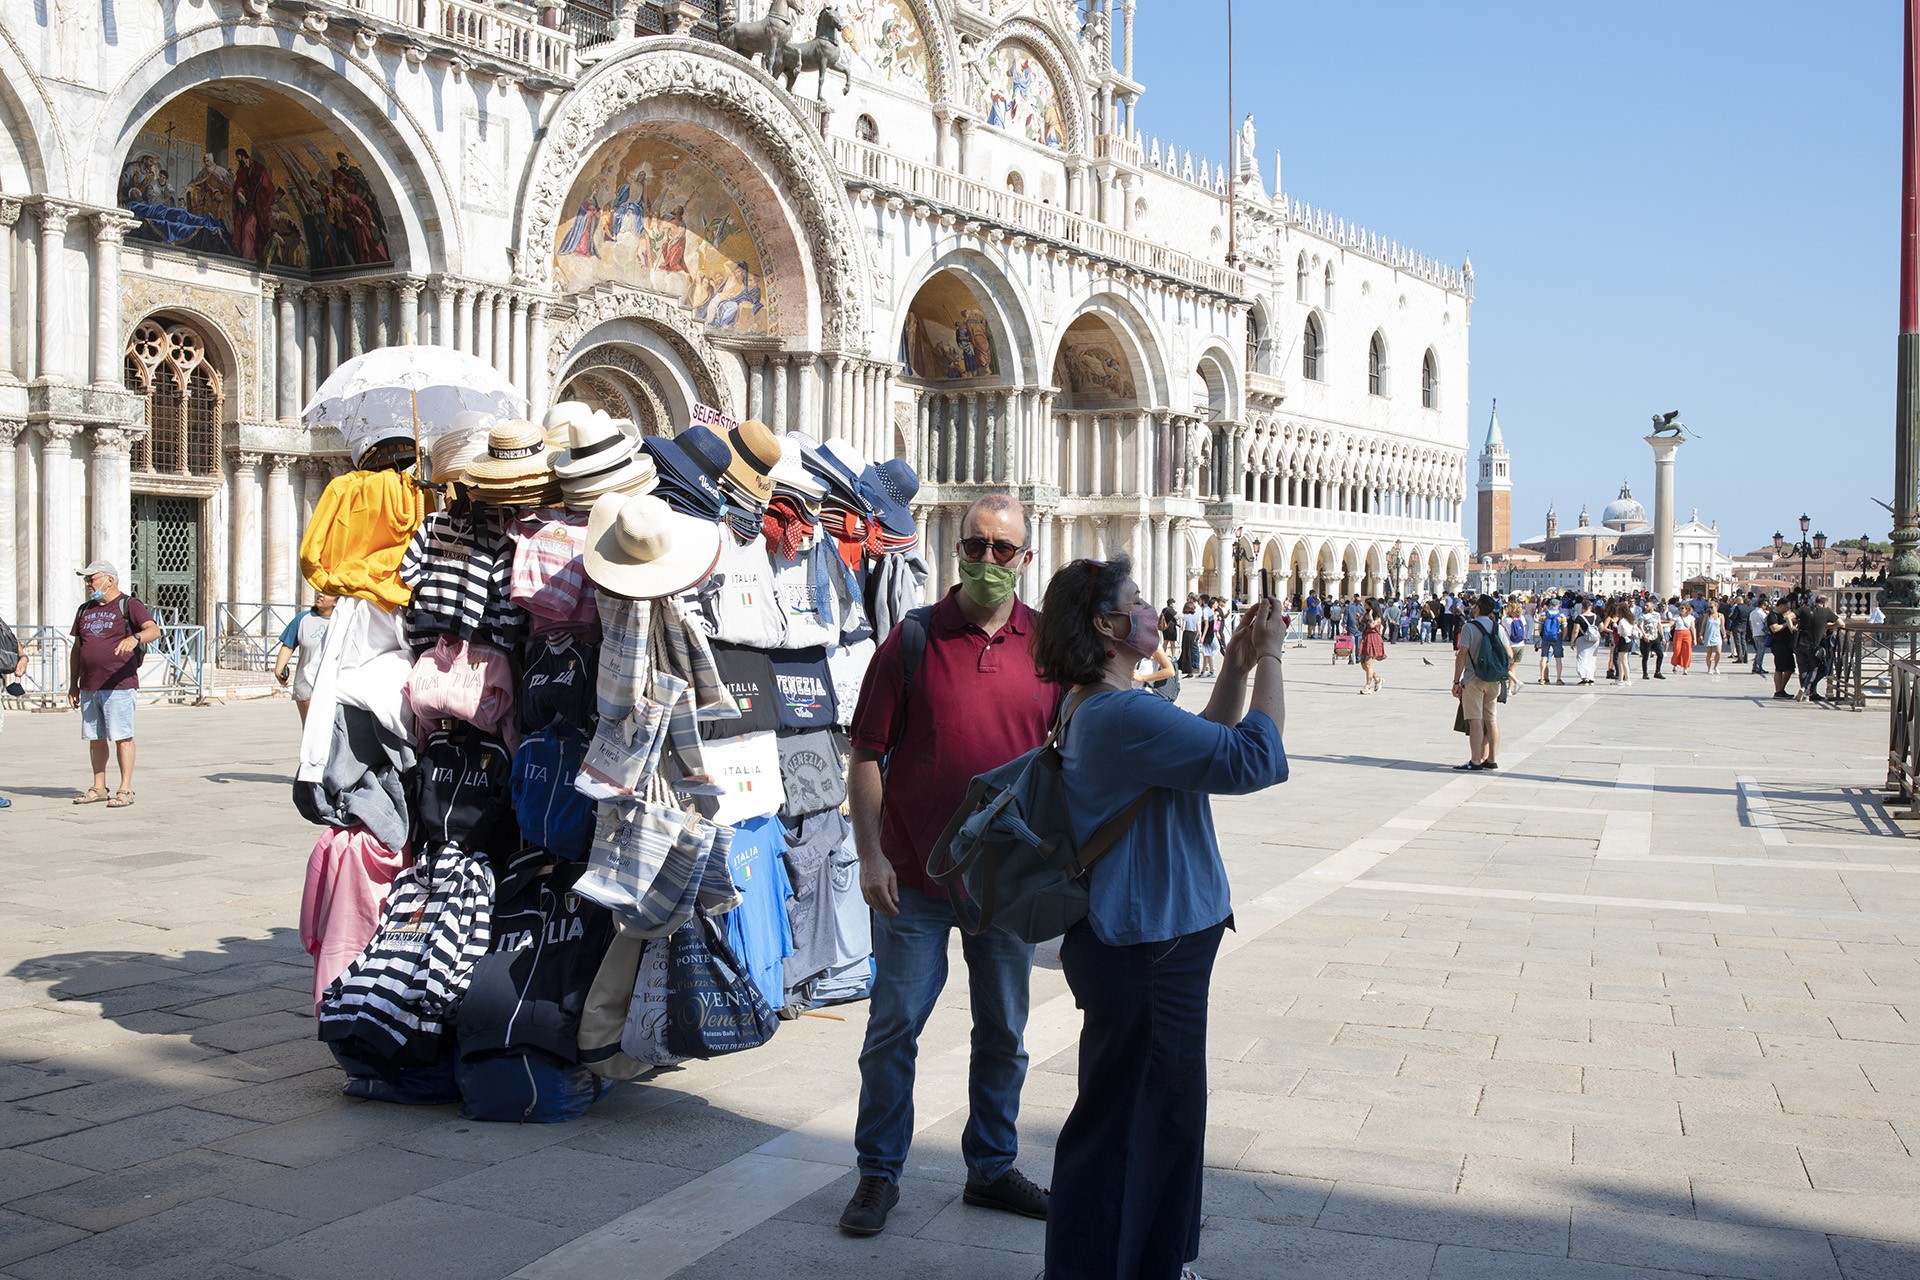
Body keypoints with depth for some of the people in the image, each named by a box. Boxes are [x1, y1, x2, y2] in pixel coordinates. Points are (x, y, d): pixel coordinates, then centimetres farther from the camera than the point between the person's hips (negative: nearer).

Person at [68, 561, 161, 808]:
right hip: (89, 688, 7)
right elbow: (77, 648, 22)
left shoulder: (129, 606, -1)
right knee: (95, 738, 10)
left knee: (122, 737, -6)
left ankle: (125, 789, -4)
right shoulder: (85, 610, 19)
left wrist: (135, 637, -39)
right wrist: (73, 683, 18)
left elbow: (153, 630, -17)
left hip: (118, 686, -7)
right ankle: (99, 788, 18)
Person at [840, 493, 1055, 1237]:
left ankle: (992, 1168, 32)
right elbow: (867, 752, -4)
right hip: (914, 875, -2)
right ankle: (879, 1174, 22)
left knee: (1004, 1032, 14)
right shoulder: (913, 639, -5)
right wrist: (870, 853, -10)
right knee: (894, 1026, 5)